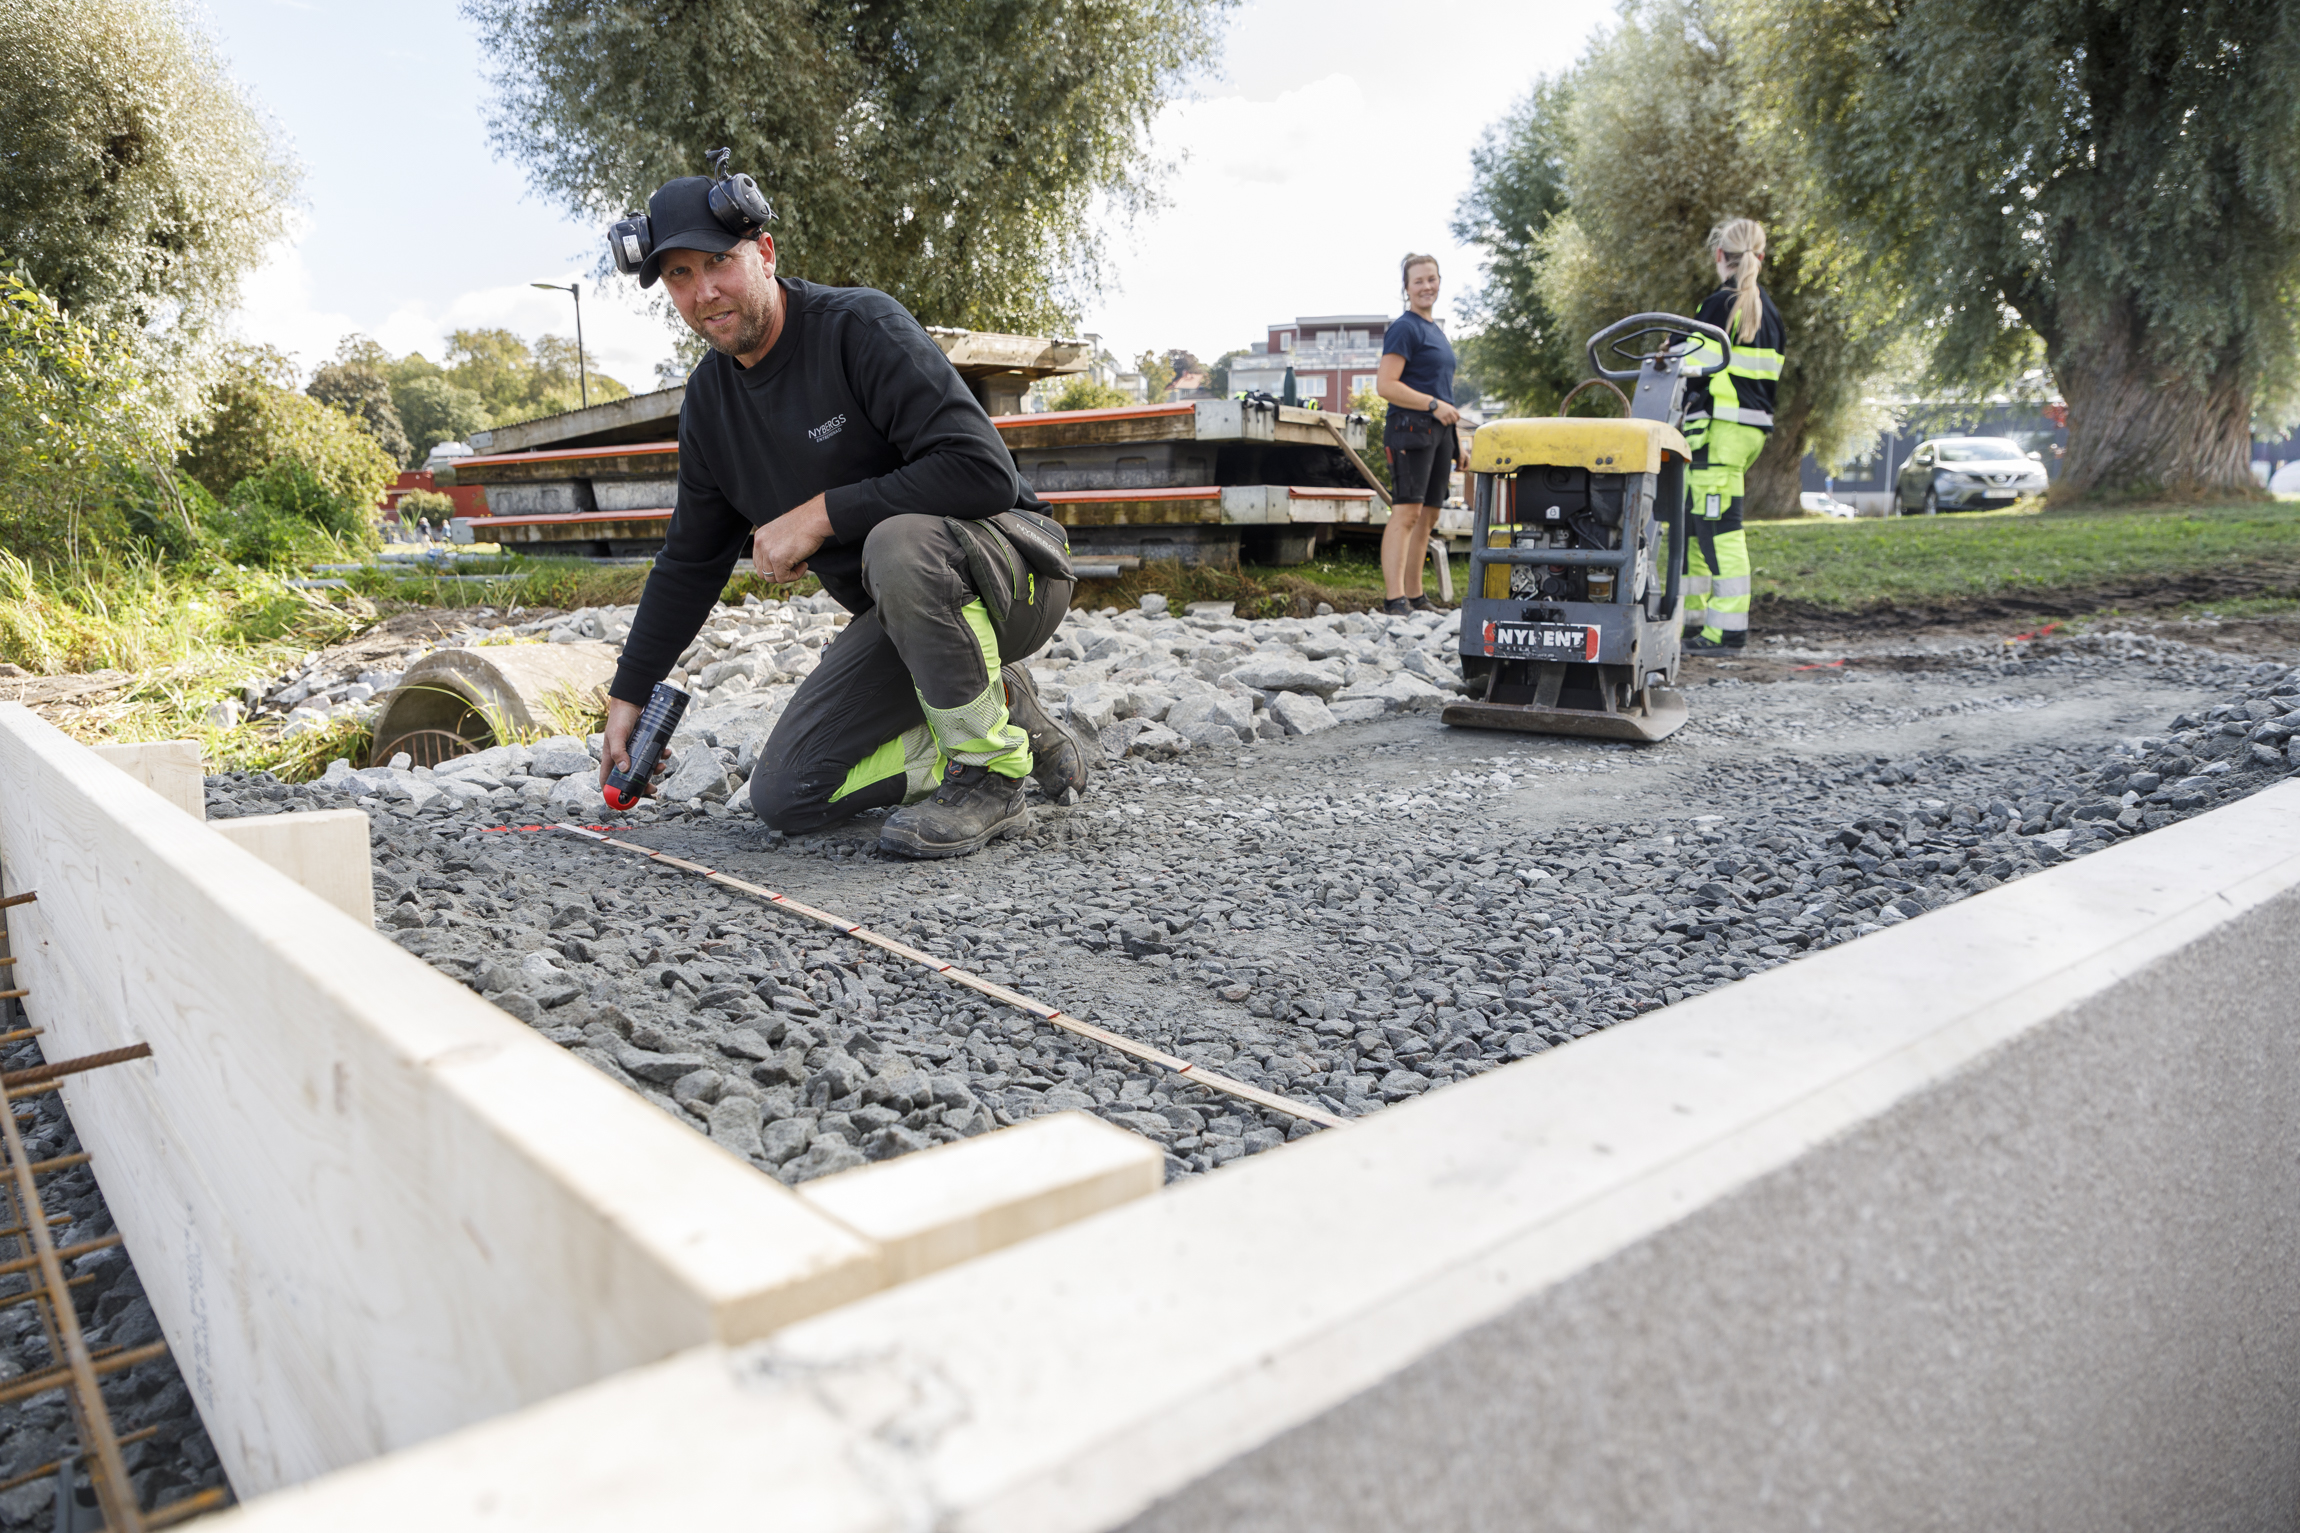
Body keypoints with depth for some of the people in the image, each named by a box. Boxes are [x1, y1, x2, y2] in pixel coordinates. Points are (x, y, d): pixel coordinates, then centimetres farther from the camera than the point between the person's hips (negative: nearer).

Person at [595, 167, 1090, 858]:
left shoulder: (860, 326, -17)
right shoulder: (709, 400, 5)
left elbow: (983, 472, -30)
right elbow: (689, 561, 16)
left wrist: (819, 514, -25)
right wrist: (629, 694, 16)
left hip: (1012, 568, -7)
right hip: (900, 616, 7)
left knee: (900, 543, -41)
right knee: (783, 796, -4)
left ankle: (992, 768, -19)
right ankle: (1011, 729, 6)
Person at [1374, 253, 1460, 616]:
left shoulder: (1436, 330, 21)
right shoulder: (1404, 328, -7)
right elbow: (1385, 386, -16)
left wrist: (1453, 442, 22)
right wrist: (1433, 405, -19)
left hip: (1438, 430, 9)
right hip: (1411, 428, -9)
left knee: (1427, 517, 9)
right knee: (1406, 513, -14)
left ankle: (1415, 596, 15)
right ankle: (1394, 600, -18)